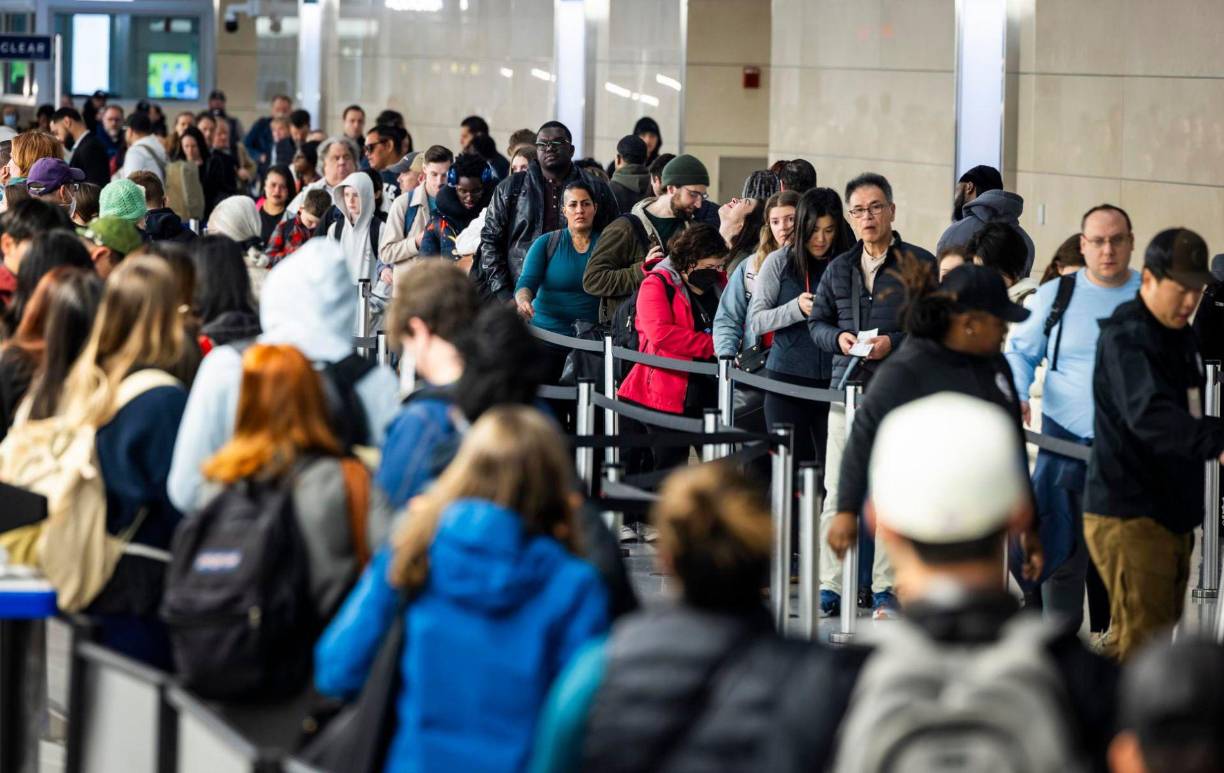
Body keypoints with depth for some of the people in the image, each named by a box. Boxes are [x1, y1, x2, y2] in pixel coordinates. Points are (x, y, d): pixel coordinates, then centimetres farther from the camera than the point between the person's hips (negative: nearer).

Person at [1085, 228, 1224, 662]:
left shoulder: (1181, 335, 14)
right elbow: (1147, 413, -35)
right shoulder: (1125, 337, -17)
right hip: (1128, 514, -10)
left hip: (1171, 512, 10)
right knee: (1139, 641, -11)